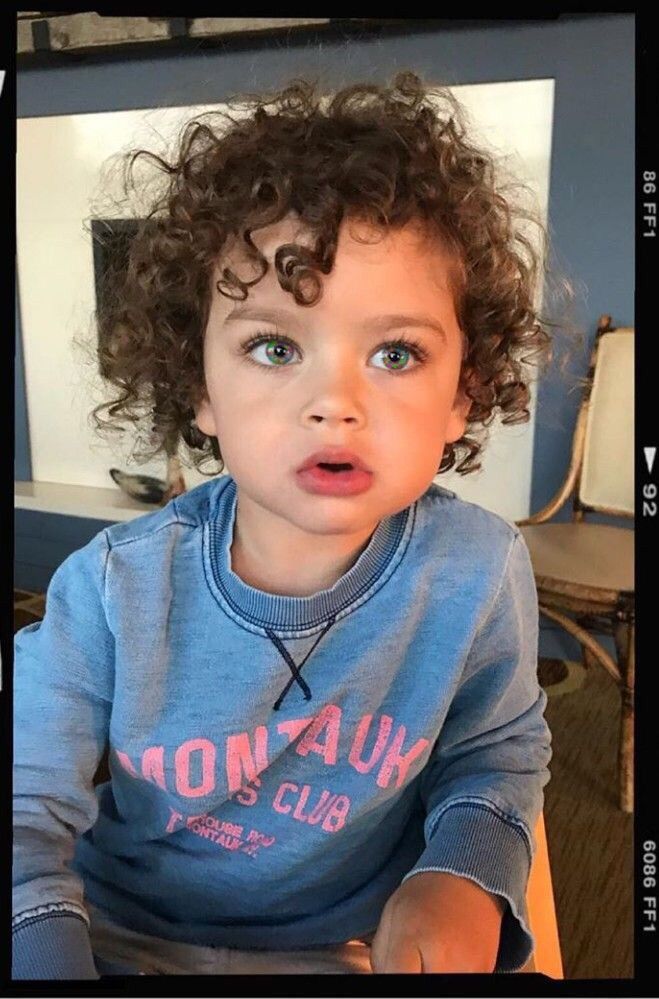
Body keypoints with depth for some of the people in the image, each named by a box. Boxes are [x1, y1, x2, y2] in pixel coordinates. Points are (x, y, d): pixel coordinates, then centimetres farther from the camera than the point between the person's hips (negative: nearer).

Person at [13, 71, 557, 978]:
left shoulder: (480, 573, -18)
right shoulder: (113, 589, -20)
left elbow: (500, 754, 0)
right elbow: (29, 807, -12)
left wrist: (466, 875, -19)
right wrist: (50, 955, -28)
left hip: (357, 945, 2)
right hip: (117, 937, -1)